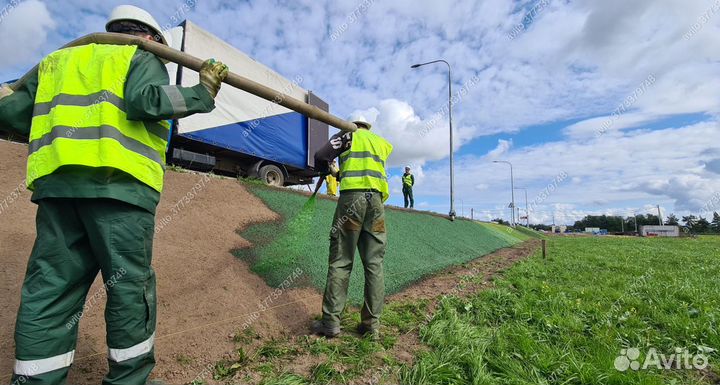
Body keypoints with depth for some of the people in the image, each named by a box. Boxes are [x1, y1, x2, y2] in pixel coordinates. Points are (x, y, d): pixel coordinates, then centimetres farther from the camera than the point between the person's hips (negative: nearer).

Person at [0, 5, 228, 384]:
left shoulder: (58, 59, 29)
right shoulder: (141, 57, 12)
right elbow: (145, 101, -10)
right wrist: (201, 93, -3)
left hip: (54, 182, 6)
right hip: (117, 182, -6)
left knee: (49, 288, 8)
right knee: (129, 285, 2)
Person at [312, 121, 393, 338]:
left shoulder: (347, 135, 12)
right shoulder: (383, 143, 25)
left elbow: (320, 157, 1)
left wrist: (328, 169, 23)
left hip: (352, 196, -3)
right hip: (377, 200, 4)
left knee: (340, 262, 0)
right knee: (374, 264, 5)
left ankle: (330, 323, 2)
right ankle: (371, 324, 8)